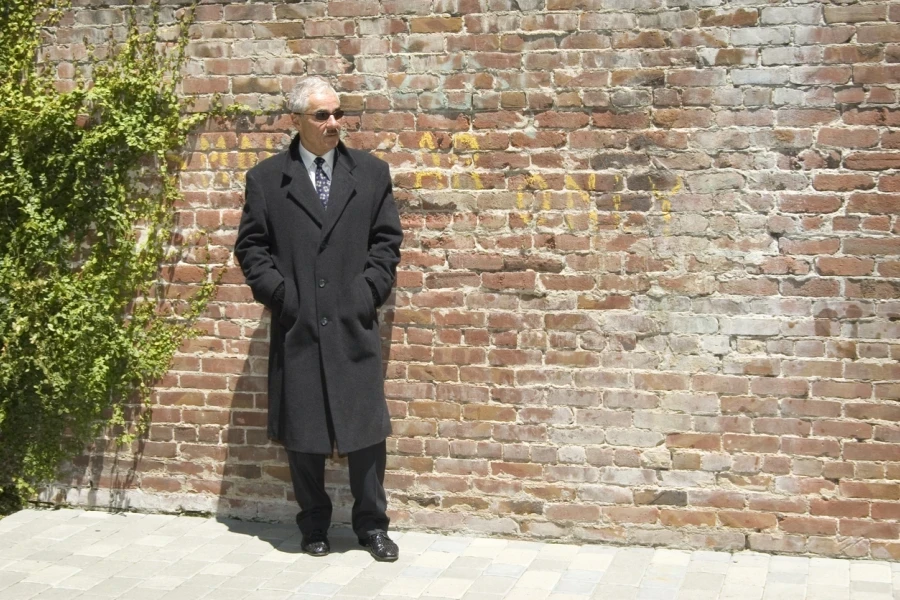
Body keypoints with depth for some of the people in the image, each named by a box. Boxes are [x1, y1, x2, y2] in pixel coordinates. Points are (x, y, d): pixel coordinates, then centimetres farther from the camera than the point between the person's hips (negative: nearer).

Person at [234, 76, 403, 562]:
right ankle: (314, 525, 22)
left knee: (365, 428, 2)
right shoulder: (266, 179, 5)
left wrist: (370, 289, -3)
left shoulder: (371, 172, 7)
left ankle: (372, 524, 16)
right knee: (302, 432, 7)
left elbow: (387, 239, 8)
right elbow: (251, 246, 5)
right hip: (296, 326, 0)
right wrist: (279, 292, -6)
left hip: (354, 324, 0)